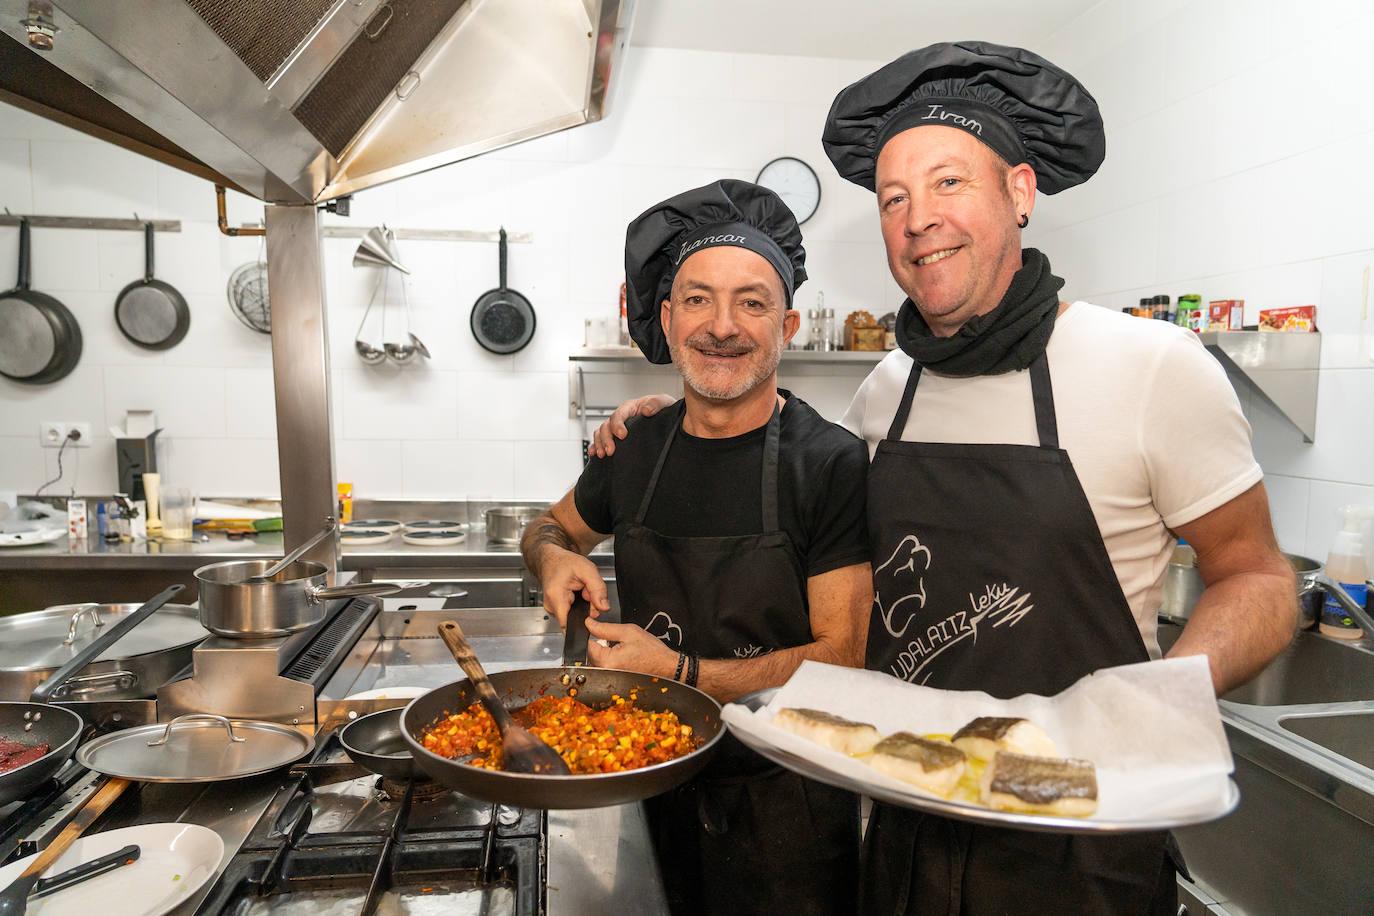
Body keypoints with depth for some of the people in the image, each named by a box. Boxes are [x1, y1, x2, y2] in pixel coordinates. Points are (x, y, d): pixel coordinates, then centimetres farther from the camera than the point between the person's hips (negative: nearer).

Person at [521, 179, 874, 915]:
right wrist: (554, 556, -6)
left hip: (785, 798, -4)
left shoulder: (833, 464, -17)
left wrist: (685, 675, -22)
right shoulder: (637, 451, -2)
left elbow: (845, 658, -19)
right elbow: (551, 526, 16)